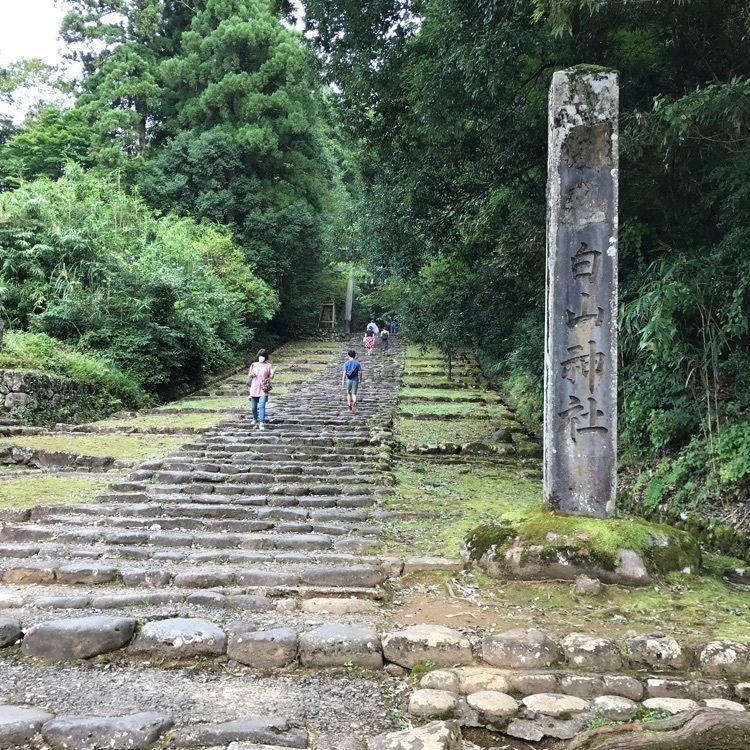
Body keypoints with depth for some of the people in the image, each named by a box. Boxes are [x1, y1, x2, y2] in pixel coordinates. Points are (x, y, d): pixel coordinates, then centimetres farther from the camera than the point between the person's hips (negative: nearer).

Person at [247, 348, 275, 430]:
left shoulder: (268, 366, 3)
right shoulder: (254, 365, 9)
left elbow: (271, 377, 4)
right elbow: (249, 376, 16)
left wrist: (272, 374, -18)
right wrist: (251, 375, -7)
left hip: (263, 389, -3)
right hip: (254, 389, 3)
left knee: (262, 406, -16)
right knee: (254, 406, 12)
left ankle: (262, 423, -19)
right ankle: (254, 419, 38)